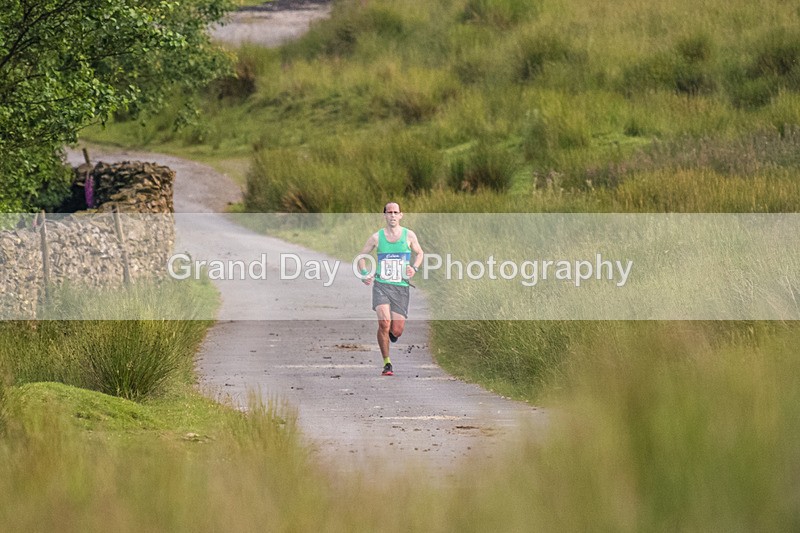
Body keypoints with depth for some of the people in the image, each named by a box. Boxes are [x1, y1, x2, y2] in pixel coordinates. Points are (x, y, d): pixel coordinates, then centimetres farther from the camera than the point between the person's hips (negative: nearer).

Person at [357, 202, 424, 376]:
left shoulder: (409, 235, 3)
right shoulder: (377, 237, 2)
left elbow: (419, 253, 19)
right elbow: (362, 256, 14)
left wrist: (414, 268, -1)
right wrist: (365, 274, -3)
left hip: (401, 287, 1)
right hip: (381, 285, -1)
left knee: (397, 331, -3)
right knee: (384, 322, -21)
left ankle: (392, 332, 37)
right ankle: (387, 363, -10)